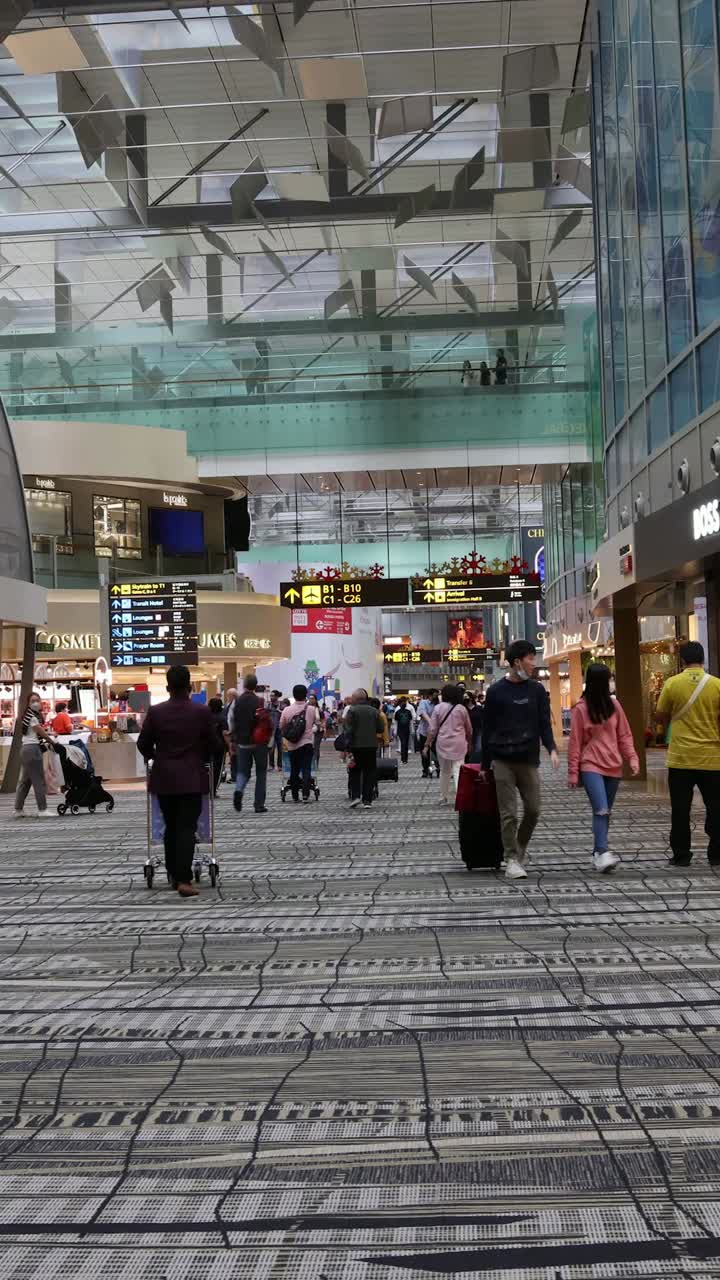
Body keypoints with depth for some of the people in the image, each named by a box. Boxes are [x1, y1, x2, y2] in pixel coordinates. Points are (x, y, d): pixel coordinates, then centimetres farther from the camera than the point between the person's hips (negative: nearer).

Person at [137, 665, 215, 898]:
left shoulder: (155, 712, -4)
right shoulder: (202, 712, -6)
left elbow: (143, 744, 3)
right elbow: (212, 743, 4)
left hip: (164, 777, 2)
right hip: (192, 777, -2)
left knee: (171, 827, 15)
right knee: (187, 828, -2)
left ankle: (173, 874, 21)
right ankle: (183, 880, -11)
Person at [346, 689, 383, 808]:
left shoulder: (352, 710, -7)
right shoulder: (374, 711, 5)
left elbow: (349, 730, -12)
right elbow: (380, 729, 6)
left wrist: (347, 747, -10)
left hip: (356, 746, -3)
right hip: (371, 746, 3)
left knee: (355, 772, 10)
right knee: (369, 773, 7)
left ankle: (355, 796, -3)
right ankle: (367, 800, 4)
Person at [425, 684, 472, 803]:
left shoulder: (438, 708, -1)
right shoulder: (462, 709, 1)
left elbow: (432, 729, -2)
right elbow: (469, 729, 10)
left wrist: (427, 744, 6)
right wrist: (469, 743, 25)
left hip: (443, 743, 1)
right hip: (458, 744, -1)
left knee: (444, 771, 14)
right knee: (458, 770, -4)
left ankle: (444, 797, 22)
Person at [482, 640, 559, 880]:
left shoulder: (536, 690, 8)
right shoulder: (496, 691, 1)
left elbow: (544, 723, 6)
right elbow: (487, 728, 4)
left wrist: (552, 749, -13)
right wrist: (485, 764, 5)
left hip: (529, 760, 3)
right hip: (502, 761, -2)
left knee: (533, 810, 3)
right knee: (508, 813, -3)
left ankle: (521, 849, 27)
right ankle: (512, 860, 4)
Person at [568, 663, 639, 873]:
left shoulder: (614, 705, 6)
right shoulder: (581, 709, -6)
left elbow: (624, 735, 10)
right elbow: (575, 742, -3)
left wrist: (632, 758, -2)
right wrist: (573, 772, -5)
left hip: (613, 767, 5)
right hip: (591, 767, -5)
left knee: (605, 812, 9)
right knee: (601, 810, -17)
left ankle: (598, 853, 16)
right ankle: (603, 853, -22)